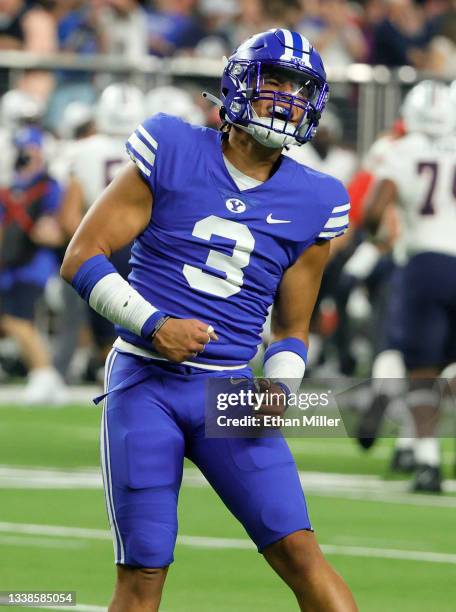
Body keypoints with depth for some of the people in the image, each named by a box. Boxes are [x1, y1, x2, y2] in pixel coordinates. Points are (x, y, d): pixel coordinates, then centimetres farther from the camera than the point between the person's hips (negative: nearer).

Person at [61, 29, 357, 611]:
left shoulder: (312, 202, 7)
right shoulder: (171, 154, -1)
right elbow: (82, 258, 0)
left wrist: (280, 385, -4)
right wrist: (152, 324, -13)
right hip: (145, 383, -2)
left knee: (299, 551, -12)